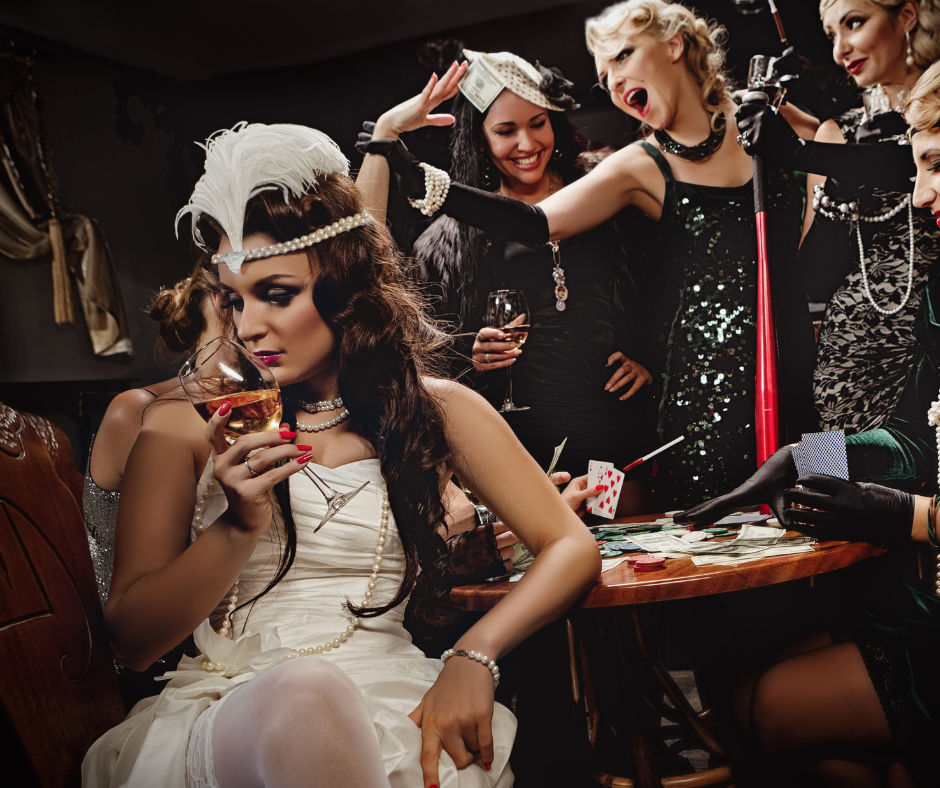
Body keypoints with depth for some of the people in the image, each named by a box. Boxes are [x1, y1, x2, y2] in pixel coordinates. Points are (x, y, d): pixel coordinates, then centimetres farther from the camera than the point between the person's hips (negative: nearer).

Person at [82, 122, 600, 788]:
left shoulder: (437, 409, 9)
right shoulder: (188, 424, 8)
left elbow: (573, 547, 4)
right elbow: (131, 640, 5)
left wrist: (473, 658, -13)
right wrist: (239, 526, -12)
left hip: (387, 708, 1)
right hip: (220, 710, 0)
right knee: (303, 691, -36)